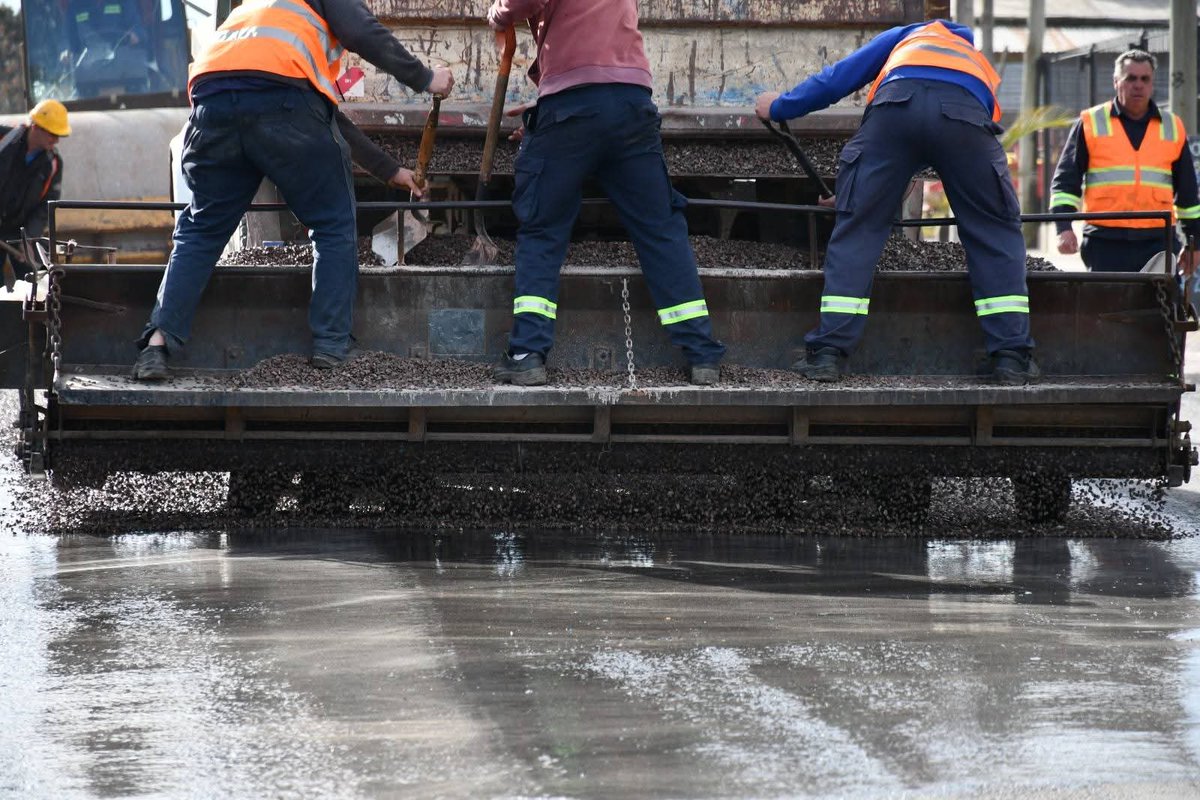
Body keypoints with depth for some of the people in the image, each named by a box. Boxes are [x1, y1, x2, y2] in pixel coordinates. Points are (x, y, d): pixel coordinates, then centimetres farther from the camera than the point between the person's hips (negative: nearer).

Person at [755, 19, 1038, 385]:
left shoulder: (909, 36, 43)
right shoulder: (982, 69, 46)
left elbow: (841, 75, 31)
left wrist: (781, 106, 44)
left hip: (897, 102, -1)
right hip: (966, 115, 1)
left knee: (856, 227, 9)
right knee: (996, 232, 16)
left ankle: (828, 352, 2)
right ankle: (1011, 356, 8)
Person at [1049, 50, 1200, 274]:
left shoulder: (1173, 128, 15)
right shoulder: (1090, 124, 7)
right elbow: (1065, 181, 5)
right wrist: (1064, 228, -8)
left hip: (1157, 244, 2)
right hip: (1105, 244, -2)